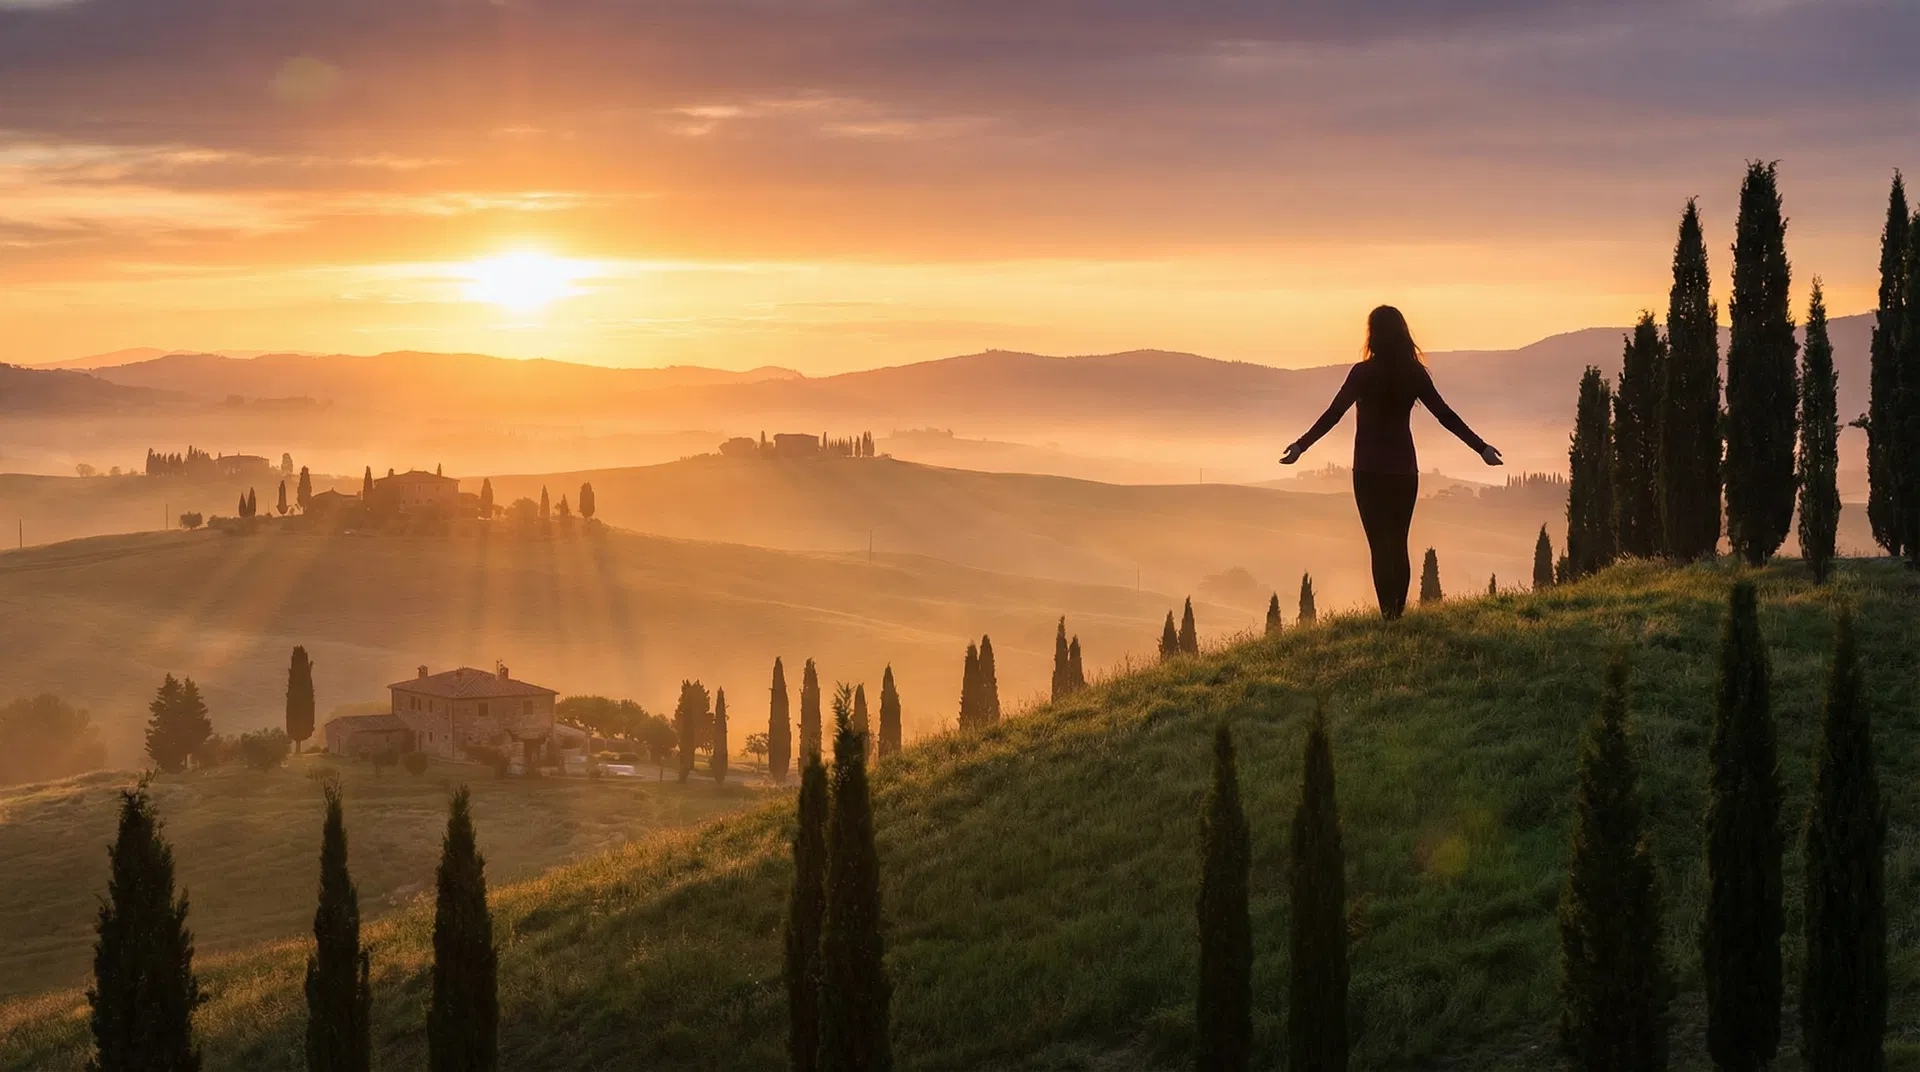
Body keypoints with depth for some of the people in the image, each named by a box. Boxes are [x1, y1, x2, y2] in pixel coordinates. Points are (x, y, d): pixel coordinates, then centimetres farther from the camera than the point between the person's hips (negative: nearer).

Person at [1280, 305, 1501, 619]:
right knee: (1399, 546, 13)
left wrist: (1302, 444, -17)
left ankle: (1389, 615, -10)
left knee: (1381, 546, -3)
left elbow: (1334, 414, -16)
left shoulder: (1364, 372, -10)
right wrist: (1480, 447, 7)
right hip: (1404, 470, 4)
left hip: (1370, 471, -4)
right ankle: (1399, 613, 12)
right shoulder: (1414, 373, 1)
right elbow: (1445, 415, 2)